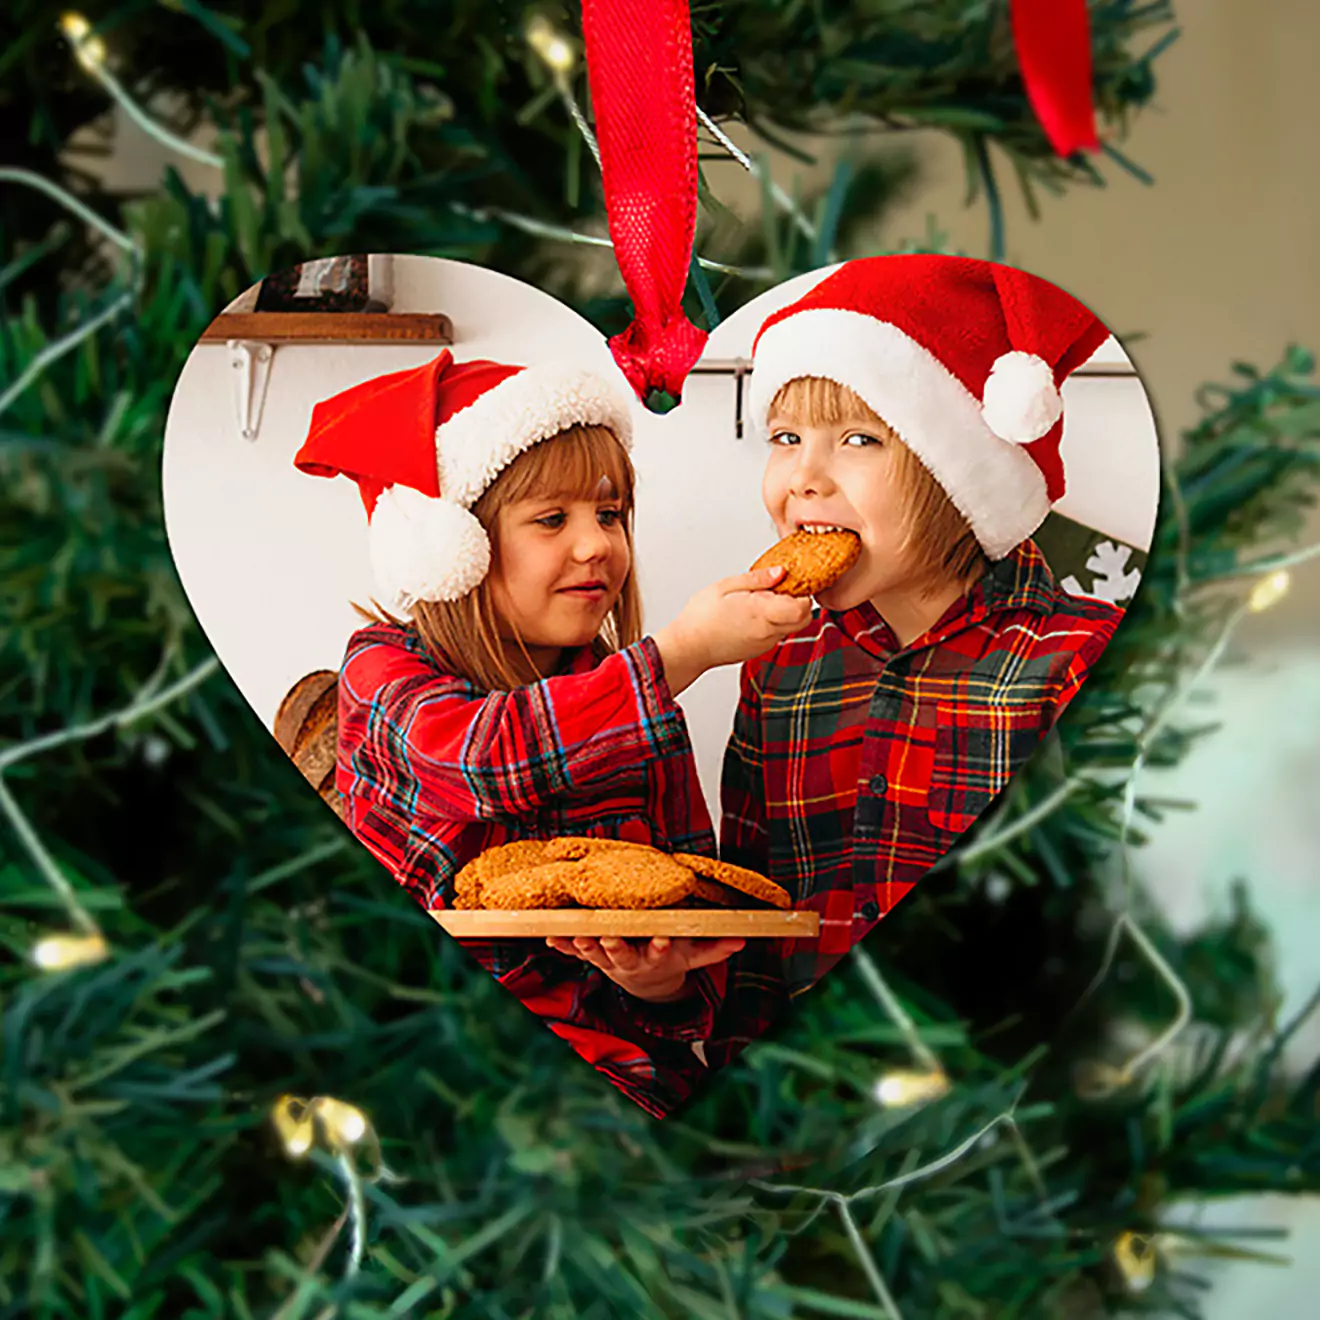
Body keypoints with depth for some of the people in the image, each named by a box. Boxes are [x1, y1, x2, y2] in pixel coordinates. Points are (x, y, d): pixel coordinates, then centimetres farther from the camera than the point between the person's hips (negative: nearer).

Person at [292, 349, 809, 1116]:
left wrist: (661, 980, -23)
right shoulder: (383, 667, -3)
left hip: (600, 1064, 2)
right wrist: (688, 650, -29)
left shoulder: (636, 708, 4)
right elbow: (488, 751, -26)